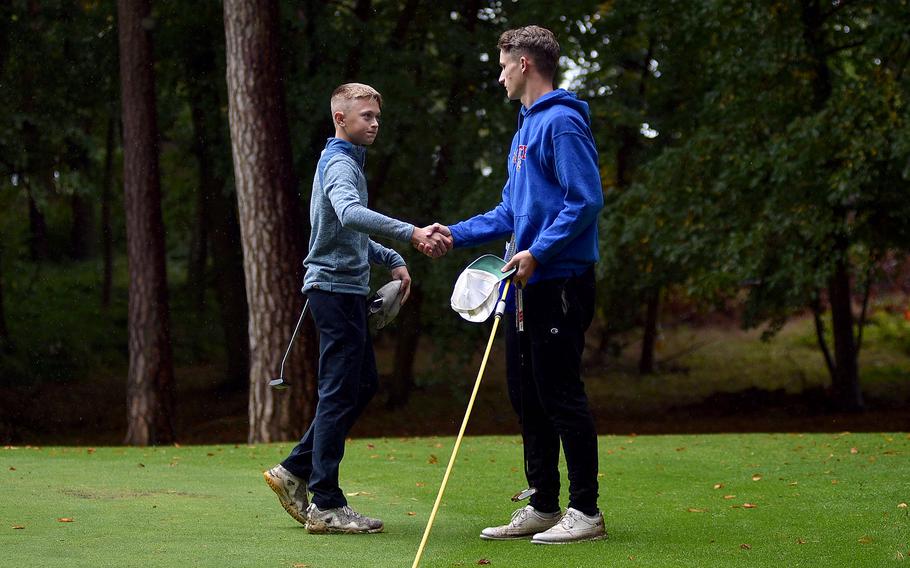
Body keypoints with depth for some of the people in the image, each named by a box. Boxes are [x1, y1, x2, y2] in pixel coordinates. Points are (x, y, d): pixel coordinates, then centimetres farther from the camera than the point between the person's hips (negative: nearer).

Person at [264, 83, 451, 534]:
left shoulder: (345, 162, 19)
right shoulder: (340, 164, -13)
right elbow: (350, 213, -36)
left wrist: (392, 261, 15)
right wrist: (411, 233, -45)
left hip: (345, 288, 10)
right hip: (335, 288, -10)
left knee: (362, 384, 14)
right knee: (340, 393, -8)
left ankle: (295, 471, 18)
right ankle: (325, 504, -5)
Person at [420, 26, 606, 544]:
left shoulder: (563, 123, -11)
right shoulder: (526, 129, 20)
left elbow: (586, 201, -19)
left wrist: (538, 252, -24)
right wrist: (456, 233, 17)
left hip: (560, 282, -10)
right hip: (527, 287, 10)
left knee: (560, 395, -8)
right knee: (527, 396, 12)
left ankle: (586, 512, -2)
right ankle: (544, 508, 19)